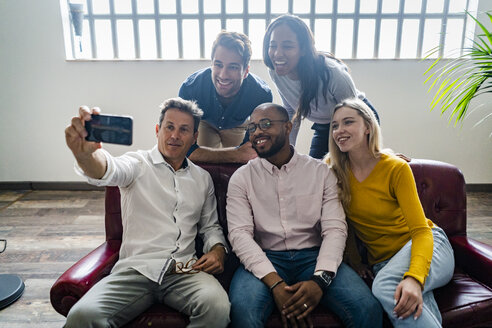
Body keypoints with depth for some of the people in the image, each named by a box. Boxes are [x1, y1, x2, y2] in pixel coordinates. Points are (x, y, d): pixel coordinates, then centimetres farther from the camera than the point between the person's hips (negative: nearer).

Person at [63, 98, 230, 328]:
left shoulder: (203, 179, 17)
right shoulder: (138, 163, 5)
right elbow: (108, 171, -19)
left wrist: (217, 250, 2)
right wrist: (84, 153, -43)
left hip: (185, 271, 2)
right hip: (135, 269, -2)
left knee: (218, 308, -30)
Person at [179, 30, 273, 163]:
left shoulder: (262, 95, -37)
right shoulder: (190, 88, -40)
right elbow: (187, 151, -41)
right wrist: (237, 154, -55)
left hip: (238, 126, 1)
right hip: (204, 122, -1)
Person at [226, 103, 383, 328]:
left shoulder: (321, 172, 7)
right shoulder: (242, 178, 5)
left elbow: (335, 229, -1)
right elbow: (239, 234, -6)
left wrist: (320, 279, -19)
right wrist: (276, 283, -20)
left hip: (313, 256, 2)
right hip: (266, 259, -1)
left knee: (368, 309, -23)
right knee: (242, 310, -32)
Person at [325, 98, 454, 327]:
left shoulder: (396, 168, -12)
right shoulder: (334, 170, -3)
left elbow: (421, 231, -16)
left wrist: (414, 277, -32)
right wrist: (352, 256, 0)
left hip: (425, 247, -1)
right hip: (380, 260, 2)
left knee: (385, 287, -34)